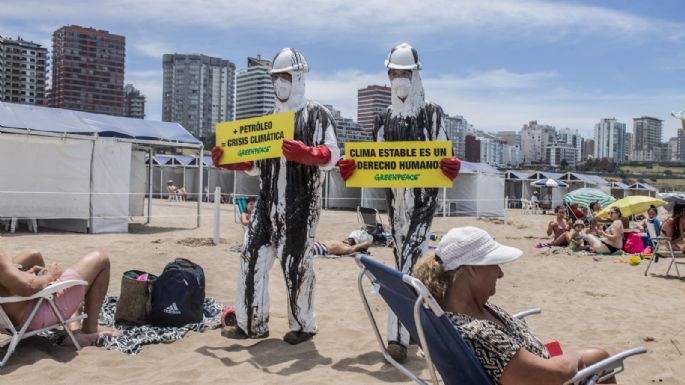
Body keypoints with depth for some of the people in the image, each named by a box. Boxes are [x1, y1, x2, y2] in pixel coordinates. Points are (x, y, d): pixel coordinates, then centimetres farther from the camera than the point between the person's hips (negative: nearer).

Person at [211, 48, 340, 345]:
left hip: (301, 202, -6)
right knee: (252, 258, 3)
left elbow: (331, 155, -12)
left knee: (296, 263, 0)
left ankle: (302, 325, 16)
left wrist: (304, 153, -31)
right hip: (267, 202, 7)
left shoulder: (316, 114, -1)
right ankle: (252, 323, 14)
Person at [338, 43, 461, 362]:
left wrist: (451, 167, -25)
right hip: (395, 196, 5)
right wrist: (351, 168, -7)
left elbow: (444, 155, -2)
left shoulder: (432, 113, 1)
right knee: (408, 259, 10)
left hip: (423, 194, -5)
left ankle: (398, 334, -14)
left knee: (409, 258, -15)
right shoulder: (384, 119, 12)